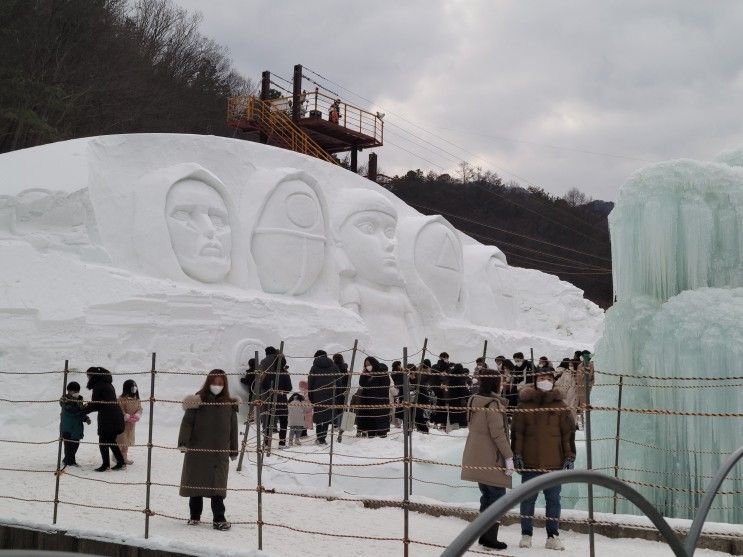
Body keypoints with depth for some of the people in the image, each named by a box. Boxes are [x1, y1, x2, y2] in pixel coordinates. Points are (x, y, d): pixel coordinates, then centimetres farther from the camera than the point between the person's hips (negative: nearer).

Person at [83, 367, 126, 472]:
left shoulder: (98, 386, -10)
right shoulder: (108, 385, 18)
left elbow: (95, 404, -9)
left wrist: (84, 411, 6)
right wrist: (89, 406, 21)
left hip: (107, 418, -9)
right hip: (116, 416, 9)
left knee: (103, 441, -1)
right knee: (111, 440, 16)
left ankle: (106, 464, -1)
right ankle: (121, 462, 16)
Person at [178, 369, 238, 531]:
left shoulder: (229, 404, 5)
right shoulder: (197, 401, -2)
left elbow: (233, 428, 10)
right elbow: (187, 422, -6)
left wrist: (233, 451, 10)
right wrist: (183, 442, -18)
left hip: (219, 453, 1)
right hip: (197, 450, -1)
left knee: (218, 485, -2)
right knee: (195, 483, 9)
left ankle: (219, 518, 1)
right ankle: (195, 516, 21)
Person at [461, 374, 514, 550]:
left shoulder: (474, 401, 9)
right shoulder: (493, 404, -16)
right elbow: (497, 433, -19)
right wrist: (508, 456, -15)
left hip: (476, 459, 8)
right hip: (491, 460, -8)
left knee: (486, 496, 17)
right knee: (497, 496, 2)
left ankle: (483, 535, 22)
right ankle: (490, 537, 2)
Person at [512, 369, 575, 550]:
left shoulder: (560, 405, 6)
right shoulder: (525, 404, 2)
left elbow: (568, 432, 6)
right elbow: (517, 431, 2)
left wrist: (570, 456, 1)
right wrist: (517, 454, -3)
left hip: (554, 462, 1)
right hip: (530, 462, -1)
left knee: (553, 498, 5)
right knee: (528, 498, 6)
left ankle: (553, 536, 13)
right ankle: (526, 534, 16)